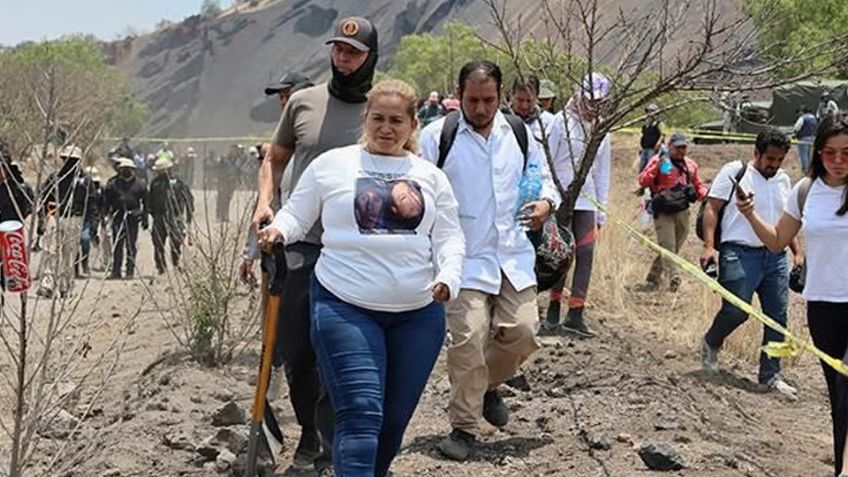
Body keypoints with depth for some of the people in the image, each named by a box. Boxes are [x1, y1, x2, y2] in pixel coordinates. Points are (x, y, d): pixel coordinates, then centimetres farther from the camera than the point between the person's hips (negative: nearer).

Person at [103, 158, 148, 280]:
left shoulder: (140, 184, 6)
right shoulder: (113, 184, 6)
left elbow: (145, 203, 9)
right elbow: (106, 201, 7)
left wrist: (145, 219, 5)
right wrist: (106, 216, 1)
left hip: (133, 218, 0)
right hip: (117, 218, 0)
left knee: (131, 246, 2)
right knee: (117, 245, 0)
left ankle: (130, 271, 9)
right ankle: (116, 271, 3)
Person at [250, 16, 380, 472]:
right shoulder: (303, 102, 7)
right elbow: (274, 159, 18)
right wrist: (265, 202, 2)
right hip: (299, 246, 3)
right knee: (296, 352, 8)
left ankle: (333, 445, 8)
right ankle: (309, 431, 29)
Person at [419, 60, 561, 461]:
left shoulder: (518, 133, 9)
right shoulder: (437, 135, -3)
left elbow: (543, 178, 21)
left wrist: (545, 203, -1)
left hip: (513, 255, 4)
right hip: (464, 258, -4)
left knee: (522, 333, -1)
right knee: (468, 339, -11)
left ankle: (488, 385, 31)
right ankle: (463, 427, 4)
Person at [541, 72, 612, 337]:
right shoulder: (562, 122, -4)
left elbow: (602, 173, 16)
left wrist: (601, 211, 12)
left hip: (586, 201, 4)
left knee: (585, 254, -2)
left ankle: (575, 314, 1)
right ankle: (553, 309, 10)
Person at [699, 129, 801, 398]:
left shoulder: (783, 180, 16)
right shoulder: (734, 172, -3)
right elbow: (712, 209, -6)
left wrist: (797, 252, 19)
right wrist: (709, 246, -16)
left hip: (776, 256, 6)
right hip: (740, 253, -6)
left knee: (778, 317, 2)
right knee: (736, 311, -11)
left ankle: (770, 375, 12)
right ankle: (710, 345, 20)